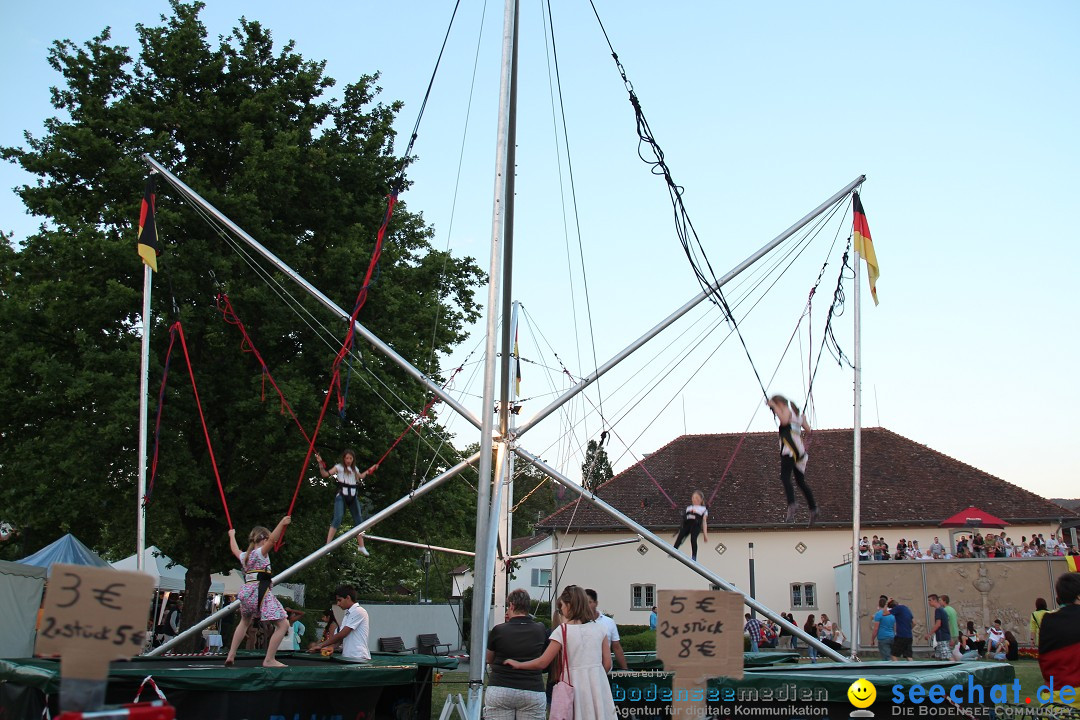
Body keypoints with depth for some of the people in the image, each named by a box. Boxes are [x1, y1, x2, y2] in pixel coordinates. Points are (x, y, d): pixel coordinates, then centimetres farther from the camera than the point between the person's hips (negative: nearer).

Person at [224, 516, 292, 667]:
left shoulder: (244, 556, 16)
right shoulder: (261, 552, -5)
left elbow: (234, 549, 39)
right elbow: (272, 539, -26)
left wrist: (232, 535, 56)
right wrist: (281, 524, -31)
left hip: (246, 591, 8)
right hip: (260, 592, -8)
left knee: (245, 622, 35)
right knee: (282, 625, -7)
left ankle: (231, 656, 33)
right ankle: (269, 660, -12)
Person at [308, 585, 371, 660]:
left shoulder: (358, 611, -10)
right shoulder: (347, 614, 20)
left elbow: (342, 634, -13)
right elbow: (341, 636, 17)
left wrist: (321, 645, -7)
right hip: (347, 657, 8)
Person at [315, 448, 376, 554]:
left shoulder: (354, 468, 15)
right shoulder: (339, 467, -1)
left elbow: (360, 476, 36)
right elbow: (325, 474, -11)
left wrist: (370, 470, 32)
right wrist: (320, 463, -24)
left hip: (353, 496, 6)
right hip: (341, 495, -6)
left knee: (359, 520, 7)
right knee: (338, 519, -20)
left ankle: (361, 546, 18)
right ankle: (327, 545, -21)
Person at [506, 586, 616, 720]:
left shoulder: (562, 630, -5)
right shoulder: (599, 629, 5)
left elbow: (542, 663, -4)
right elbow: (607, 664, 5)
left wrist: (518, 664, 11)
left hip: (575, 683, -3)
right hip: (598, 685, 3)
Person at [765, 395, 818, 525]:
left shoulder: (787, 408, 3)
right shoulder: (797, 412, 27)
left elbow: (784, 420, -20)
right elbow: (808, 430, 27)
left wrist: (774, 406, -12)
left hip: (790, 448, -9)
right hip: (799, 450, 9)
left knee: (785, 477, -23)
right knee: (801, 482, 17)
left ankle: (791, 505, -42)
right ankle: (813, 510, 20)